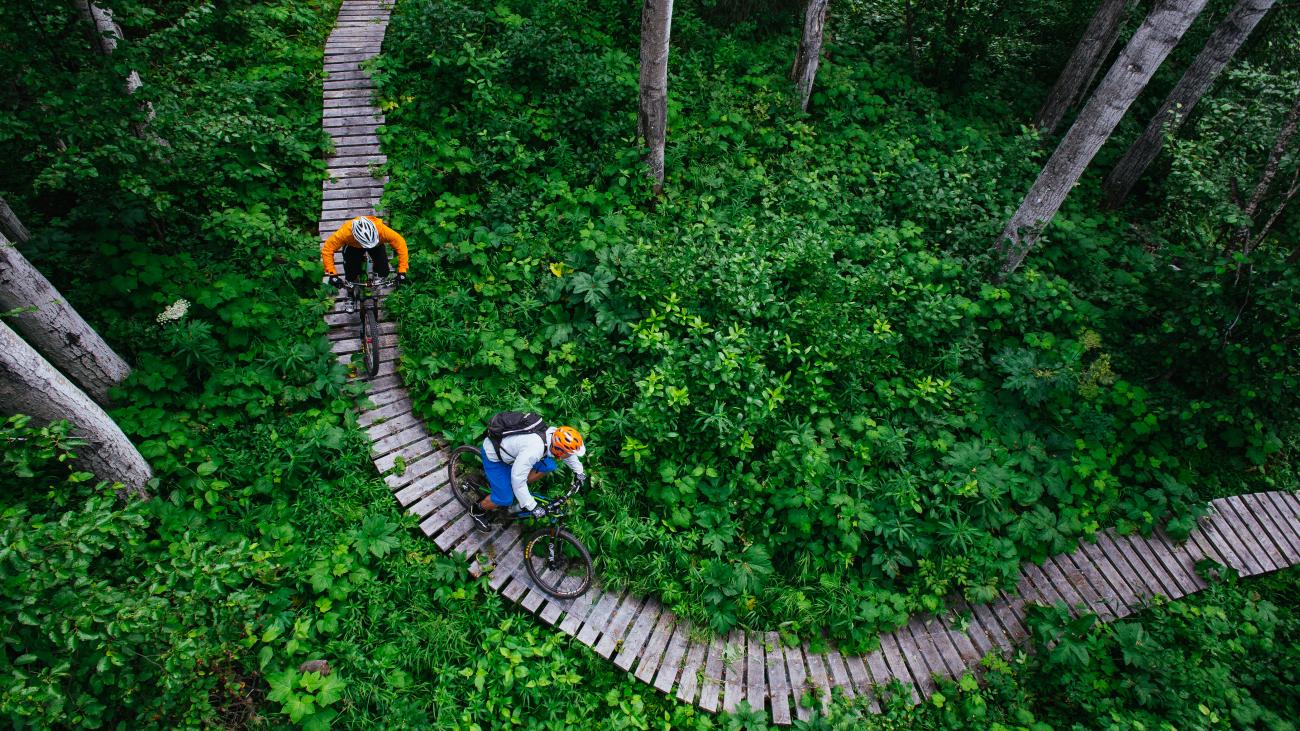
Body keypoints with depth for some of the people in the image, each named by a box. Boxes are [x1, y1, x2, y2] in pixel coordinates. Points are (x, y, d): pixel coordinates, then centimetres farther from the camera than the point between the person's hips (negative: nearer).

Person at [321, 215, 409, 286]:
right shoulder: (345, 232, -42)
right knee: (351, 277, -9)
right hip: (353, 247, 0)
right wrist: (332, 274, -38)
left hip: (377, 245, 1)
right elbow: (327, 249, -33)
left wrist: (402, 272, -37)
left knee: (383, 273, -14)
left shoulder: (382, 230, -43)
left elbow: (401, 244, -34)